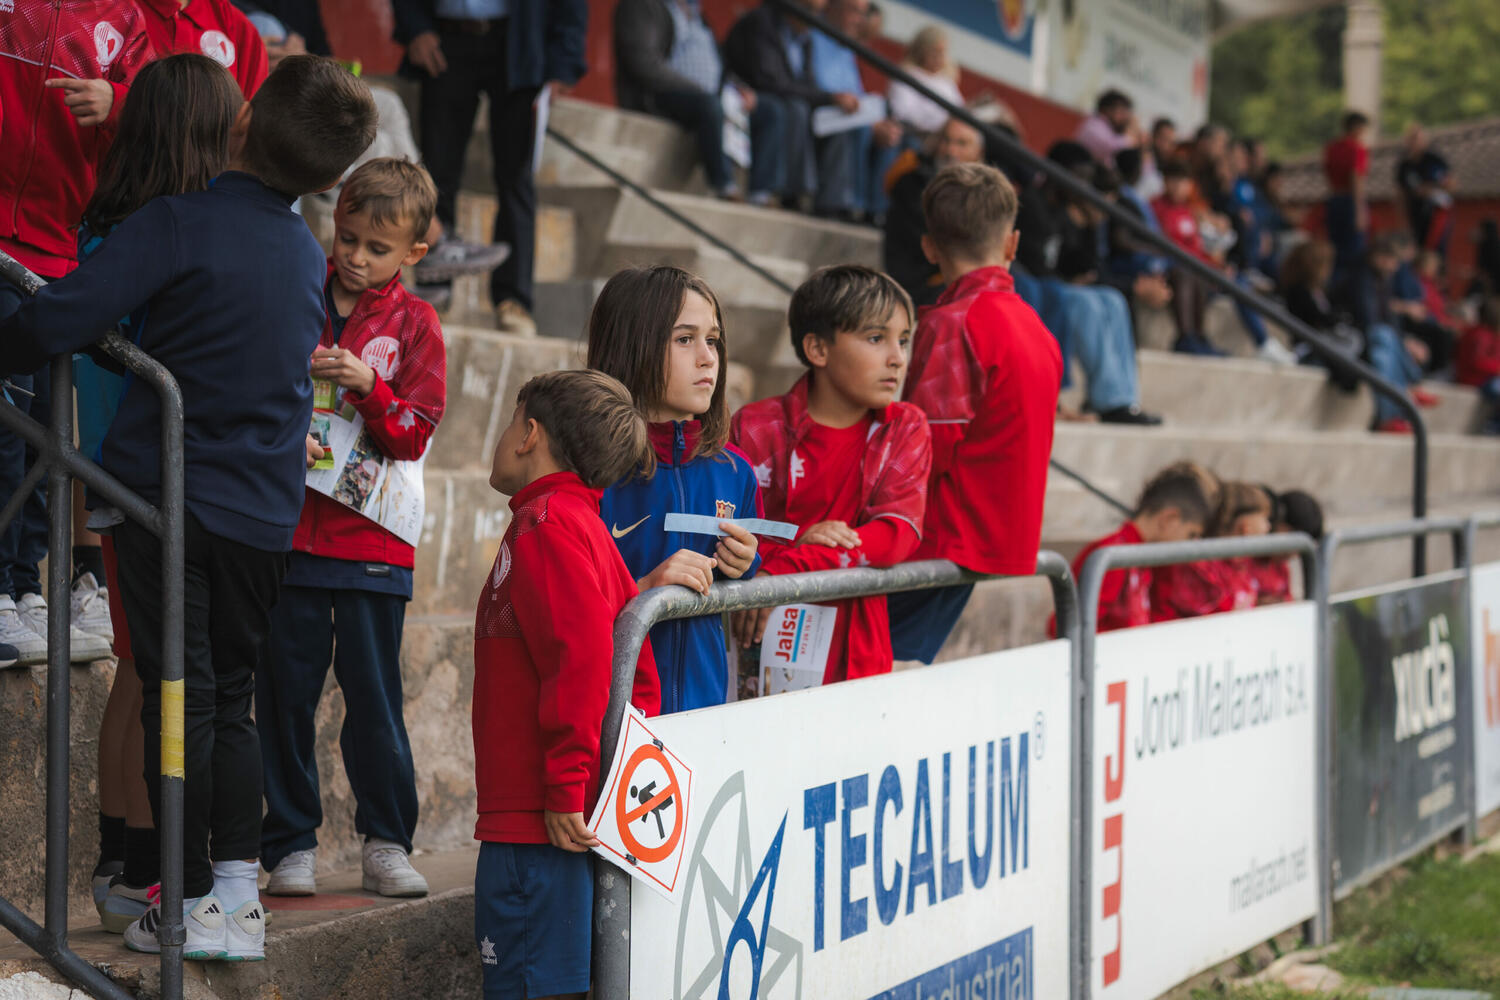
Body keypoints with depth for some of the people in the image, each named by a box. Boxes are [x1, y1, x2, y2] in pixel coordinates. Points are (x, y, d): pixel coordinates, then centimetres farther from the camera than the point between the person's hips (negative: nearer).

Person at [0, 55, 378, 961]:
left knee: (179, 698, 2)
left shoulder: (183, 223, -13)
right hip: (266, 510, 5)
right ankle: (238, 886, 10)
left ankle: (192, 906, 5)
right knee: (234, 697, 14)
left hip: (168, 491, -5)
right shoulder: (309, 256, 7)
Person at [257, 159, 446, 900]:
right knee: (285, 693, 3)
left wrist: (369, 387, -19)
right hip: (287, 527, 1)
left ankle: (385, 844, 14)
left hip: (370, 539, -1)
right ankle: (291, 846, 12)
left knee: (374, 694, 2)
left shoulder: (413, 325, 4)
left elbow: (416, 433, -3)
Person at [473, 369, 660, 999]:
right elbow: (639, 675, 21)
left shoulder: (545, 523, -11)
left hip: (539, 824, -10)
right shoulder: (583, 523, 20)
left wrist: (565, 787, -22)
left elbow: (581, 657, -23)